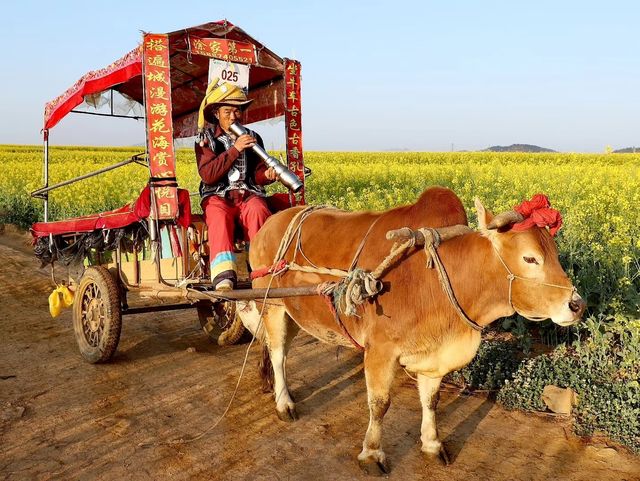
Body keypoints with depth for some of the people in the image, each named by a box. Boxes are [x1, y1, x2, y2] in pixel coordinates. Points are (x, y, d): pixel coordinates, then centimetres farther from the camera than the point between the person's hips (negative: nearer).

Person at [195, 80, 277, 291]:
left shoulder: (253, 138, 18)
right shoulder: (206, 139, 9)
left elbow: (257, 175, 16)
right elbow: (208, 175, -6)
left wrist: (266, 174, -10)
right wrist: (235, 149, -12)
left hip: (248, 194, 2)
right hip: (217, 195, -2)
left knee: (258, 211, -34)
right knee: (219, 217, -37)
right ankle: (224, 277, -52)